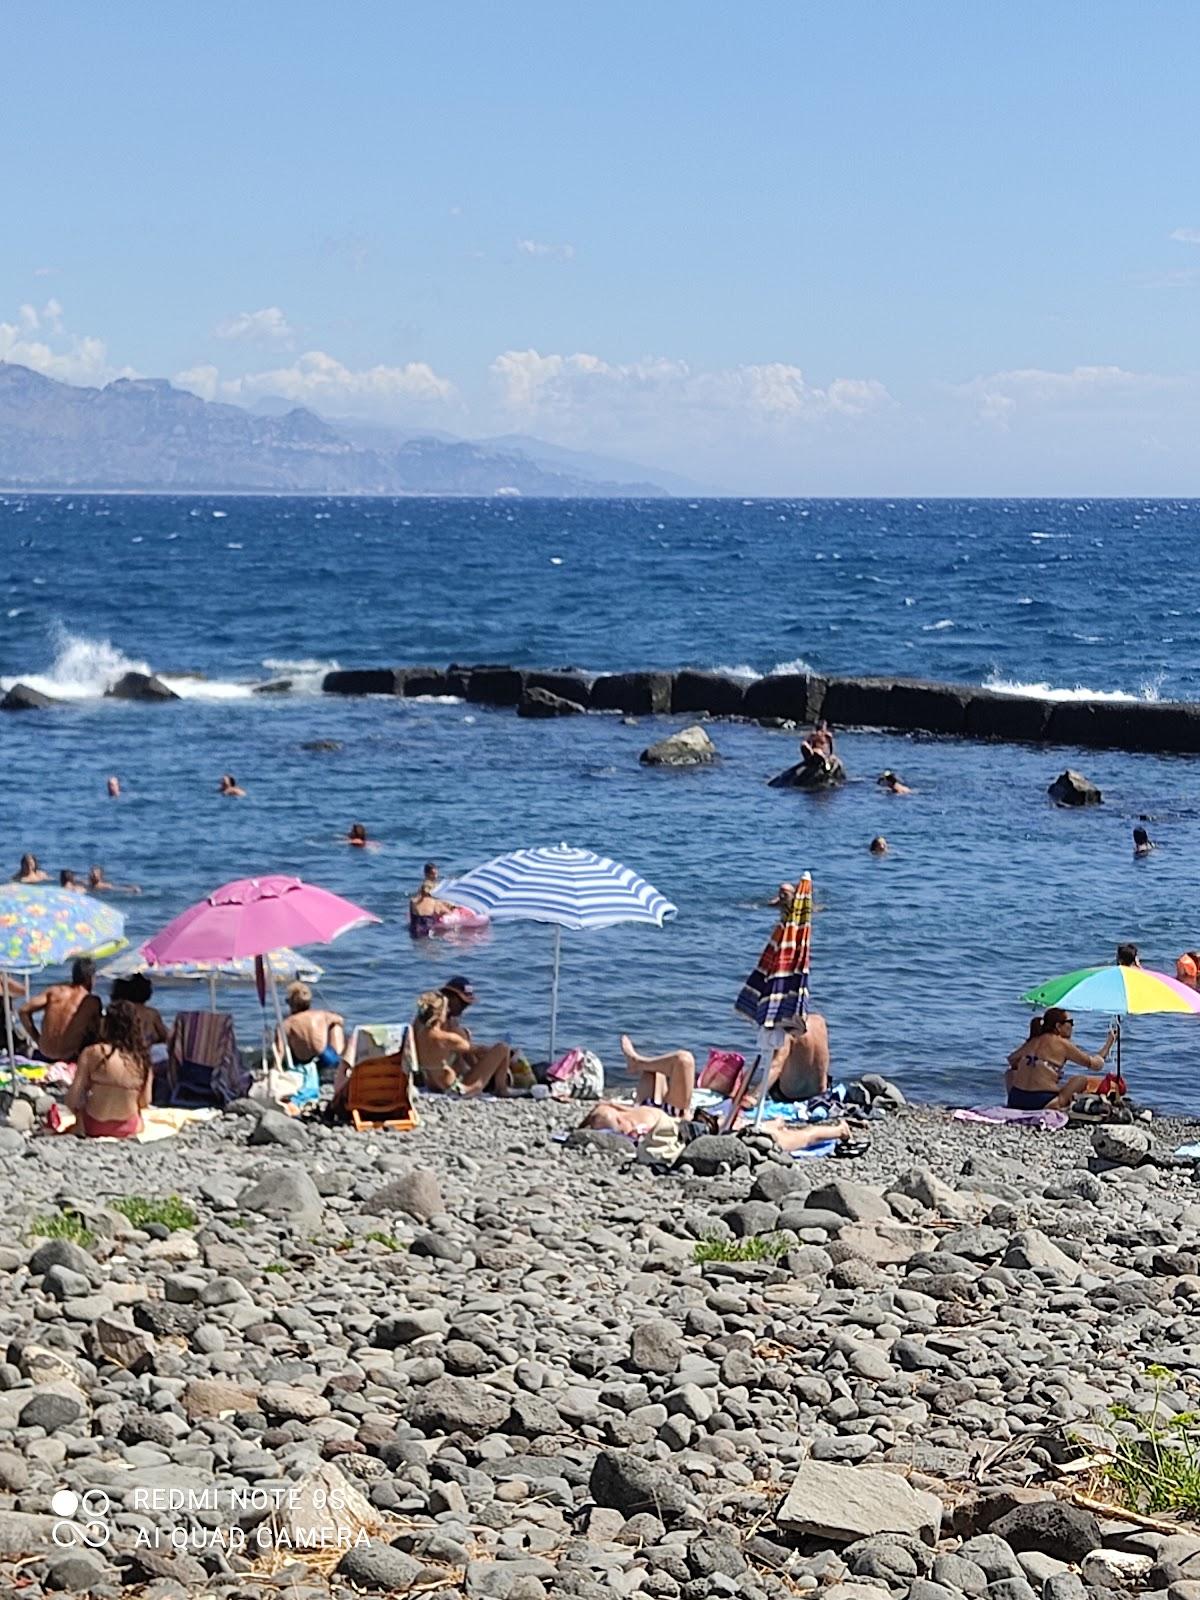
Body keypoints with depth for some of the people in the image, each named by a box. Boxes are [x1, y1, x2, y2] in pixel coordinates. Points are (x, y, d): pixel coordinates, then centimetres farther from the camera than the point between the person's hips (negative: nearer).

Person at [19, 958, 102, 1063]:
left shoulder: (54, 990, 1)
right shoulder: (92, 1001, -10)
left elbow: (23, 1011, -1)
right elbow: (96, 1033, -4)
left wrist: (37, 1039, 7)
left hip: (44, 1054, 6)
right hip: (69, 1058, -6)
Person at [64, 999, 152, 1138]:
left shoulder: (92, 1053, -15)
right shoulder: (142, 1058, -10)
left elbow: (72, 1099, -13)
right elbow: (145, 1102, -2)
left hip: (95, 1128, -1)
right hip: (129, 1130, 1)